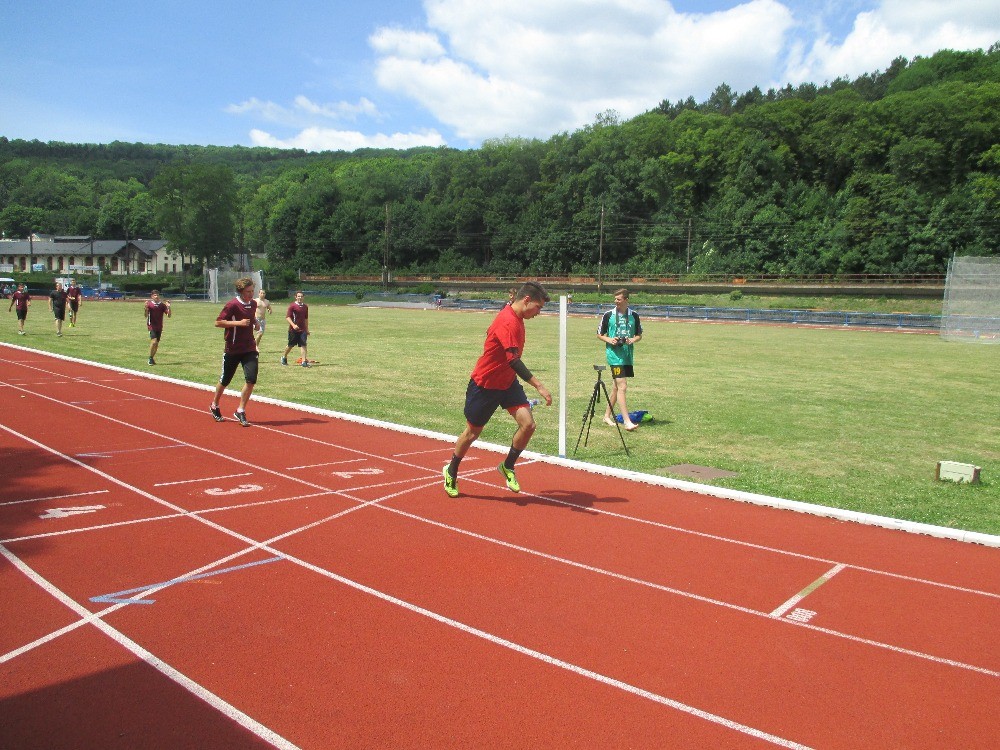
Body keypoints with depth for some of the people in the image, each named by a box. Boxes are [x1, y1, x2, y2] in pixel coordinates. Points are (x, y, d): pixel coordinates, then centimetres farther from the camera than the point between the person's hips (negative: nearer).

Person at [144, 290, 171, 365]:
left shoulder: (162, 304, 4)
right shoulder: (149, 304, -3)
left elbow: (169, 315, 1)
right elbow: (146, 316, -10)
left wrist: (169, 307, -14)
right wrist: (146, 308, -26)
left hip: (159, 327, 4)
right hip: (151, 326, -4)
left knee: (157, 344, 8)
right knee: (154, 341, -19)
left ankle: (152, 358, 23)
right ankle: (150, 358, -5)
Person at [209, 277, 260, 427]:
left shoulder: (253, 304, 7)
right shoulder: (232, 305, -14)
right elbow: (218, 322, -16)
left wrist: (255, 322, 9)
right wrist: (239, 322, -22)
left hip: (249, 348, 4)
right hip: (232, 349, -4)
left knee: (251, 379, -12)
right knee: (225, 380, 11)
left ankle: (240, 411, 1)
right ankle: (214, 406, 37)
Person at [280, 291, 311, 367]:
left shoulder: (305, 306, 11)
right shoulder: (292, 306, -6)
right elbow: (287, 317, -11)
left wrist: (307, 329, 20)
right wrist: (293, 325, -24)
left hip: (302, 329, 4)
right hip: (293, 329, -4)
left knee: (303, 345, -7)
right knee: (290, 345, 8)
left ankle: (304, 361, -11)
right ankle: (284, 357, 32)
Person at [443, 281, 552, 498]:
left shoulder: (516, 318, 2)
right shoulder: (508, 322, -27)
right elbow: (514, 361, -35)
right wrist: (539, 386, -39)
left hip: (507, 382, 8)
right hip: (484, 384, -8)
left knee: (528, 424, -10)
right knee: (472, 432, 9)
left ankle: (507, 467, 12)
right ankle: (451, 472, 33)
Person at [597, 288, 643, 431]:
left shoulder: (634, 316, 6)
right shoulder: (608, 315, -2)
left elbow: (639, 335, 14)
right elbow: (599, 334, 6)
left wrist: (633, 340, -7)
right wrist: (609, 340, -13)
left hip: (627, 355, 4)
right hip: (614, 354, -4)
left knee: (616, 386, 14)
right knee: (622, 386, -13)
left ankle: (607, 415, 29)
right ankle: (627, 421, -15)